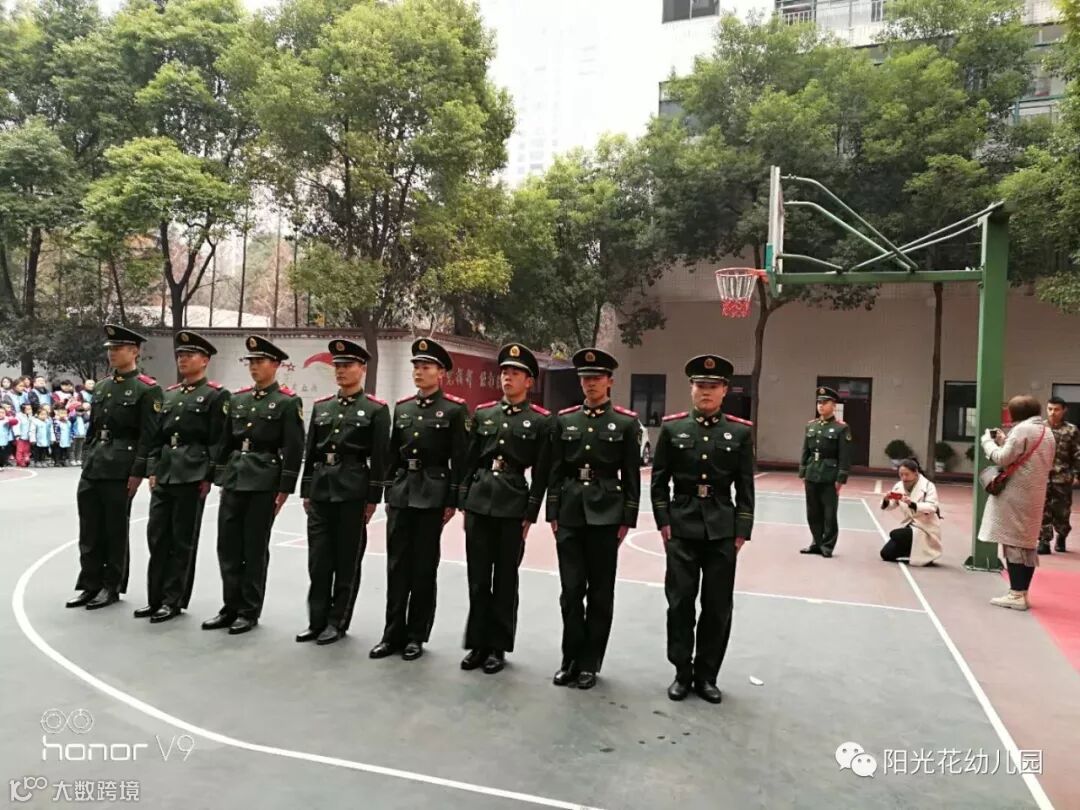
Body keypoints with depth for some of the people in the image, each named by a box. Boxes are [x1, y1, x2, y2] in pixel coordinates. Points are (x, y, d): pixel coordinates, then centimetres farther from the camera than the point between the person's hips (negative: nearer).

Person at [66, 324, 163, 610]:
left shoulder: (147, 389, -8)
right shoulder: (103, 386, 14)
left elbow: (149, 435, -13)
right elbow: (92, 428, 19)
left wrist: (137, 472, -16)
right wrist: (87, 460, 14)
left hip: (121, 469, -7)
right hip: (93, 467, 7)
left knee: (115, 530, 3)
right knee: (90, 530, 10)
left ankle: (112, 587, 16)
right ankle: (91, 585, 21)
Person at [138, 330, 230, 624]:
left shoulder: (216, 395, -4)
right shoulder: (169, 394, 15)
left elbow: (218, 441, -9)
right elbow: (157, 435, 17)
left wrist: (208, 478, -13)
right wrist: (152, 470, 9)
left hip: (192, 477, -6)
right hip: (164, 475, 7)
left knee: (183, 541, 2)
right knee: (157, 536, 9)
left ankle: (174, 601, 12)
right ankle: (156, 597, 21)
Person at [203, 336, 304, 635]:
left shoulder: (288, 402, -6)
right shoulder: (237, 399, 12)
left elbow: (294, 450, -9)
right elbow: (226, 442, 16)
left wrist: (284, 489, -12)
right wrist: (222, 478, 12)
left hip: (264, 482, -6)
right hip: (234, 479, 6)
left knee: (255, 548, 3)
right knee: (227, 546, 8)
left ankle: (249, 612, 15)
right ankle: (231, 607, 21)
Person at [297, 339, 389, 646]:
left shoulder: (376, 409, -4)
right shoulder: (321, 407, 11)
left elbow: (379, 458, -6)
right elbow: (310, 451, 13)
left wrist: (373, 498, -8)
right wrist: (306, 491, 10)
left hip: (353, 489, -4)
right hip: (321, 488, 5)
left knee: (347, 560, 5)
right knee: (318, 559, 8)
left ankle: (337, 622, 16)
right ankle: (317, 621, 18)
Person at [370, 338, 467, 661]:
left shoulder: (455, 409, -5)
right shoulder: (402, 407, 11)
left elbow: (460, 459, -7)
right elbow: (393, 455, 14)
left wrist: (452, 501, -10)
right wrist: (389, 494, 11)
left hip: (433, 494, -5)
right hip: (401, 493, 5)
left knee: (424, 567, 4)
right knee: (397, 565, 8)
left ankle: (416, 635, 16)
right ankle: (393, 634, 17)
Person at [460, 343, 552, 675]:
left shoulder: (541, 420, -1)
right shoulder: (482, 413, 9)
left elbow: (541, 474, -3)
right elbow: (469, 462, 11)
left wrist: (530, 515, -6)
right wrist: (464, 503, 7)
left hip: (513, 505, -3)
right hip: (479, 501, 4)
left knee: (505, 578, 6)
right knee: (478, 576, 8)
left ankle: (498, 646, 19)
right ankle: (478, 643, 21)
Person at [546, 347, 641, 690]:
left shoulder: (626, 422, 0)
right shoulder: (564, 419, 6)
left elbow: (631, 476, 0)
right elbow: (555, 471, 7)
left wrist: (627, 519, -4)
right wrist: (553, 514, 4)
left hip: (606, 513, -2)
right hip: (570, 512, 2)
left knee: (600, 591, 7)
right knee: (571, 589, 6)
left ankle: (590, 663, 19)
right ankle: (571, 659, 19)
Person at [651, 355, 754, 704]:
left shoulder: (741, 432, 2)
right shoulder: (672, 427, 1)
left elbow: (746, 487, 2)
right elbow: (659, 480, 3)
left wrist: (742, 531, -2)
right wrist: (664, 522, -3)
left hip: (722, 529, 1)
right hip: (682, 527, 0)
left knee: (718, 606, 7)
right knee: (680, 603, 5)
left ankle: (706, 675, 22)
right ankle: (682, 673, 20)